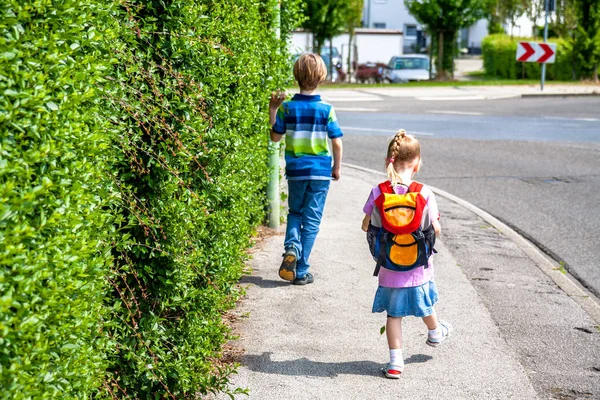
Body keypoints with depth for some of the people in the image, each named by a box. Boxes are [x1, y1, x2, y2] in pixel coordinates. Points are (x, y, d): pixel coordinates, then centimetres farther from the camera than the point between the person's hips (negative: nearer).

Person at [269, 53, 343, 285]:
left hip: (295, 171, 1)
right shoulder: (326, 109, -9)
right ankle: (301, 272, 8)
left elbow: (275, 137, 1)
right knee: (311, 220, 7)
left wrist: (272, 109, 8)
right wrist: (337, 168, 7)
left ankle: (291, 247, -5)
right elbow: (337, 143, -7)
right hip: (320, 171, -1)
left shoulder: (287, 107, -6)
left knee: (295, 212, 23)